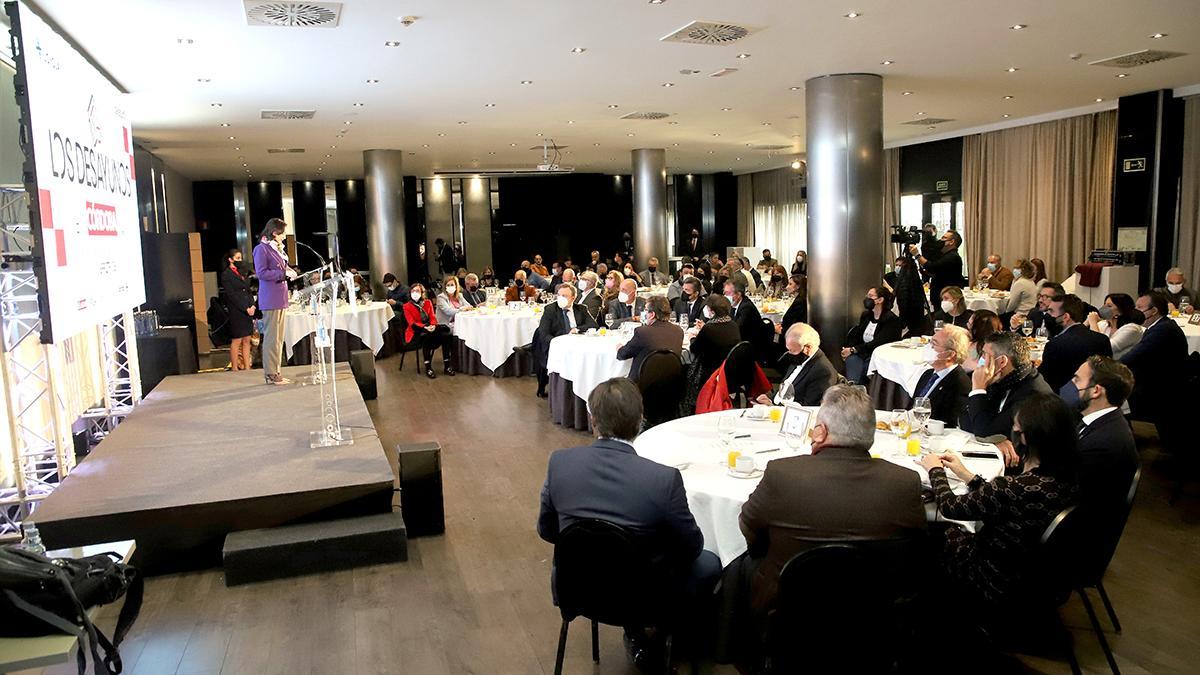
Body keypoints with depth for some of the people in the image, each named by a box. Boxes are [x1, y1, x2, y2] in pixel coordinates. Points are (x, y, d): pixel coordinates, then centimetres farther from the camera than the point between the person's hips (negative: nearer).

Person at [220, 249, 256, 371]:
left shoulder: (241, 273, 18)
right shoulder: (226, 274, -5)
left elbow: (249, 291, 17)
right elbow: (231, 295, -11)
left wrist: (252, 306, 1)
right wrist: (246, 309, -13)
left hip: (248, 311, 7)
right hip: (236, 312, -7)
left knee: (247, 341, 7)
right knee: (236, 341, -5)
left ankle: (247, 368, 10)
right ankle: (234, 369, -1)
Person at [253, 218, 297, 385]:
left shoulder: (277, 249, 20)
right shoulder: (261, 249, -8)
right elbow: (261, 273, -17)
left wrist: (290, 272, 8)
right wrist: (284, 273, -17)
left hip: (280, 299, 9)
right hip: (270, 300, -9)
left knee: (278, 338, 11)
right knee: (271, 337, -7)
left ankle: (275, 372, 17)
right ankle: (270, 374, -3)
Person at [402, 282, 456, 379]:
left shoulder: (428, 303, 15)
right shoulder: (407, 306, 4)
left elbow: (433, 317, 6)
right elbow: (412, 323, -7)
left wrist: (433, 325, -19)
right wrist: (424, 327, -25)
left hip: (429, 329, 4)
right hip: (415, 334, -4)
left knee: (445, 335, -25)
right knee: (426, 337, -38)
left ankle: (447, 365, -22)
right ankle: (428, 368, -35)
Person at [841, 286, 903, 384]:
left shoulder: (892, 319, -6)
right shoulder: (865, 315, 17)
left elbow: (878, 343, -16)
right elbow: (856, 336, 13)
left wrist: (853, 350, -21)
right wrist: (848, 349, -10)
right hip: (862, 354, 5)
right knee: (852, 359, -30)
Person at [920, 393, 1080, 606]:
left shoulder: (1016, 487, -36)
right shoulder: (1065, 476, -13)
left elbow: (950, 507, -19)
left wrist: (935, 470, -1)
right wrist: (966, 474, 9)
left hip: (996, 587, -7)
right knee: (952, 532, 24)